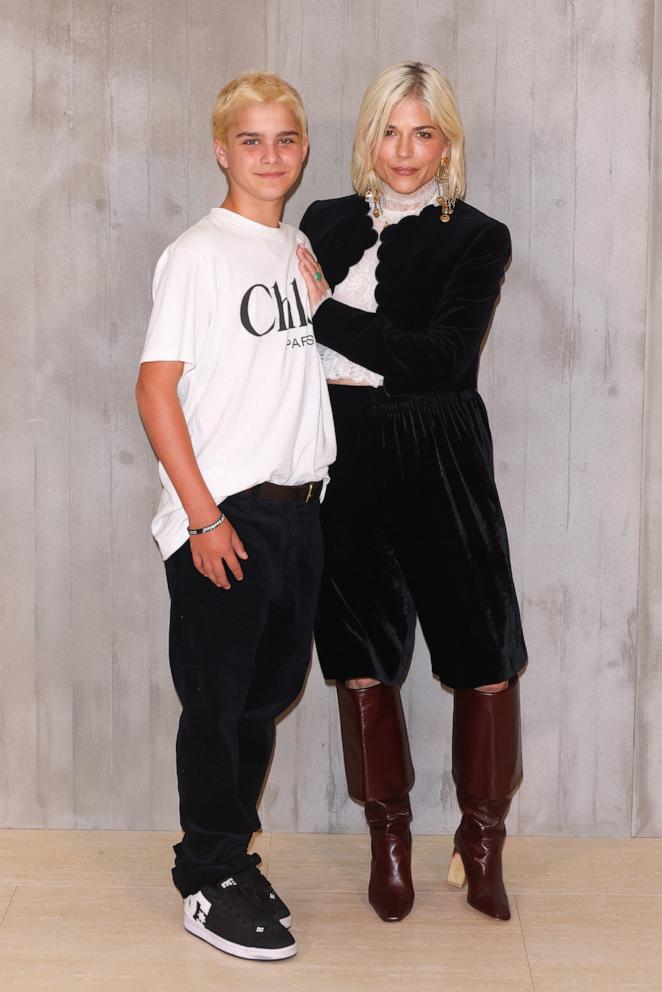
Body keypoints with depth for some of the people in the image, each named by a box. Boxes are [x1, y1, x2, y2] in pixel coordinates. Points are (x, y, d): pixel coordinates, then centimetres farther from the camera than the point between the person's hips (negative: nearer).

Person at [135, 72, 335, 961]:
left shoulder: (302, 252, 12)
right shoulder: (199, 254, -8)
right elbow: (156, 389, -12)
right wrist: (203, 516, -16)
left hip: (297, 511, 7)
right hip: (225, 518, -7)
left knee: (267, 691, 15)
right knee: (218, 701, 2)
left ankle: (233, 860, 30)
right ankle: (209, 884, 16)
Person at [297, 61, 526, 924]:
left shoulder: (477, 239, -3)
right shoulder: (328, 223, 8)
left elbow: (441, 359, -15)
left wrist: (324, 307, -14)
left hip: (440, 459, -3)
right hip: (343, 457, 3)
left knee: (482, 647, 0)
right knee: (359, 648, 8)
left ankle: (482, 842, 18)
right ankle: (389, 841, 24)